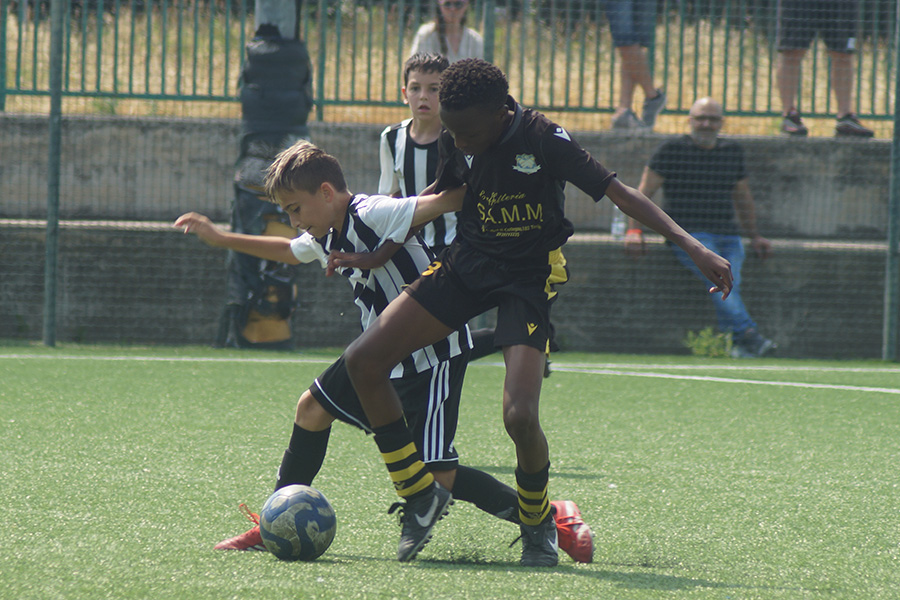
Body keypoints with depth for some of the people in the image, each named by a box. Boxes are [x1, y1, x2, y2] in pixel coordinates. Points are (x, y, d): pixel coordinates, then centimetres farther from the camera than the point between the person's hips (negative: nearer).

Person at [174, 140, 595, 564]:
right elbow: (286, 251, 30)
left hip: (434, 353, -9)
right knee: (313, 408, 13)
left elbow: (444, 201, -31)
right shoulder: (325, 239, 8)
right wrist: (219, 239, 34)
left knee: (434, 476, -15)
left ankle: (551, 516, -6)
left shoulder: (374, 215, -20)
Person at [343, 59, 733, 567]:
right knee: (364, 361, -8)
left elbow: (619, 192, -22)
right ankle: (420, 497, 6)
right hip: (467, 265, 5)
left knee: (520, 416, -22)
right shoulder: (457, 143, -5)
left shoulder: (542, 139, -21)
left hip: (529, 280, -5)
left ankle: (538, 525, 9)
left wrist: (692, 246, -31)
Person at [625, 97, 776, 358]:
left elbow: (742, 197, 31)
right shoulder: (673, 150, 5)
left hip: (728, 237, 4)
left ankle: (737, 345, -33)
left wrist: (754, 236, 29)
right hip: (689, 235, -4)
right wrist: (634, 230, -5)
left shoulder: (732, 151, 19)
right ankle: (747, 333, -44)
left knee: (731, 280, -23)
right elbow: (644, 192, 5)